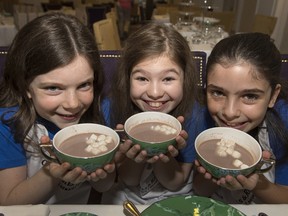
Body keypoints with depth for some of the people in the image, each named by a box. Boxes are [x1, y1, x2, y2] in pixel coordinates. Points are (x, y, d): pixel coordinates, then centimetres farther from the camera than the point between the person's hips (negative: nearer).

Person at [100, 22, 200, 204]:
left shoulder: (194, 115, -20)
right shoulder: (111, 109, -19)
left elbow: (175, 183, -9)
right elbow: (128, 181, -9)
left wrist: (163, 157, -29)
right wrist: (134, 157, -29)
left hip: (175, 198, 1)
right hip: (126, 197, 0)